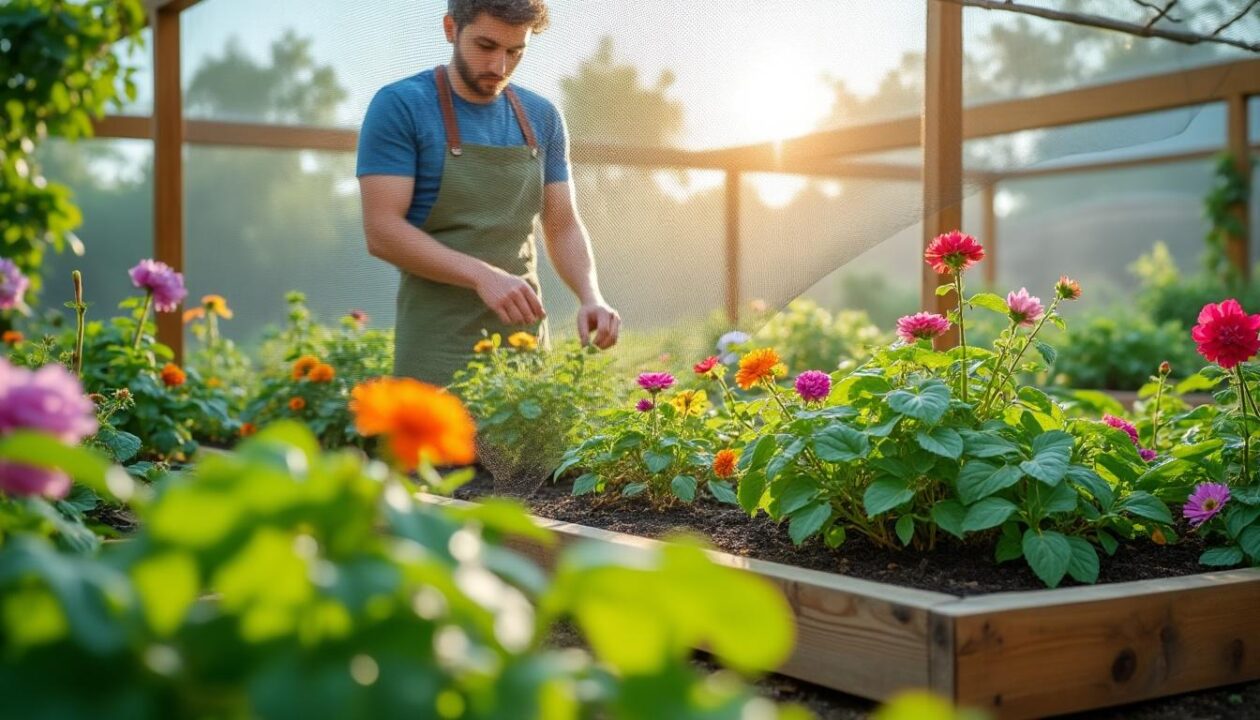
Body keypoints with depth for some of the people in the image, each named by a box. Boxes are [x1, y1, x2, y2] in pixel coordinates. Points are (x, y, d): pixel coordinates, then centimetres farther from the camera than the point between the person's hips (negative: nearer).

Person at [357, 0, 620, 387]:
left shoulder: (542, 117, 8)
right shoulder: (400, 106, -7)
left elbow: (563, 228, 10)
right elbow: (382, 230, -13)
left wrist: (590, 296, -9)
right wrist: (483, 276, -23)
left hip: (525, 340, 5)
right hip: (437, 346, -4)